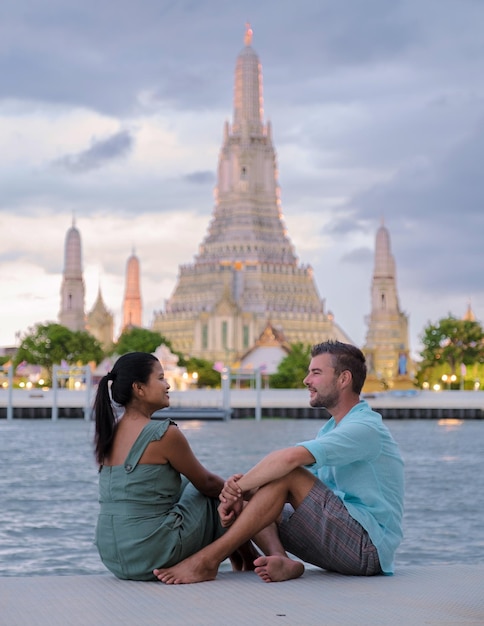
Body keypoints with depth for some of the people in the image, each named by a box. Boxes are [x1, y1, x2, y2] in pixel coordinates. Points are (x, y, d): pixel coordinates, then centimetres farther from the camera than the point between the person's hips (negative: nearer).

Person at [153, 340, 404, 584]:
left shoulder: (364, 428, -14)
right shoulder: (331, 429, 19)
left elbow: (290, 458, -28)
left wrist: (239, 487, -19)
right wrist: (239, 493, -11)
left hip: (369, 546, -10)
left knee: (287, 475, -23)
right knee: (246, 502, 3)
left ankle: (207, 560, -26)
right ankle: (282, 561, -25)